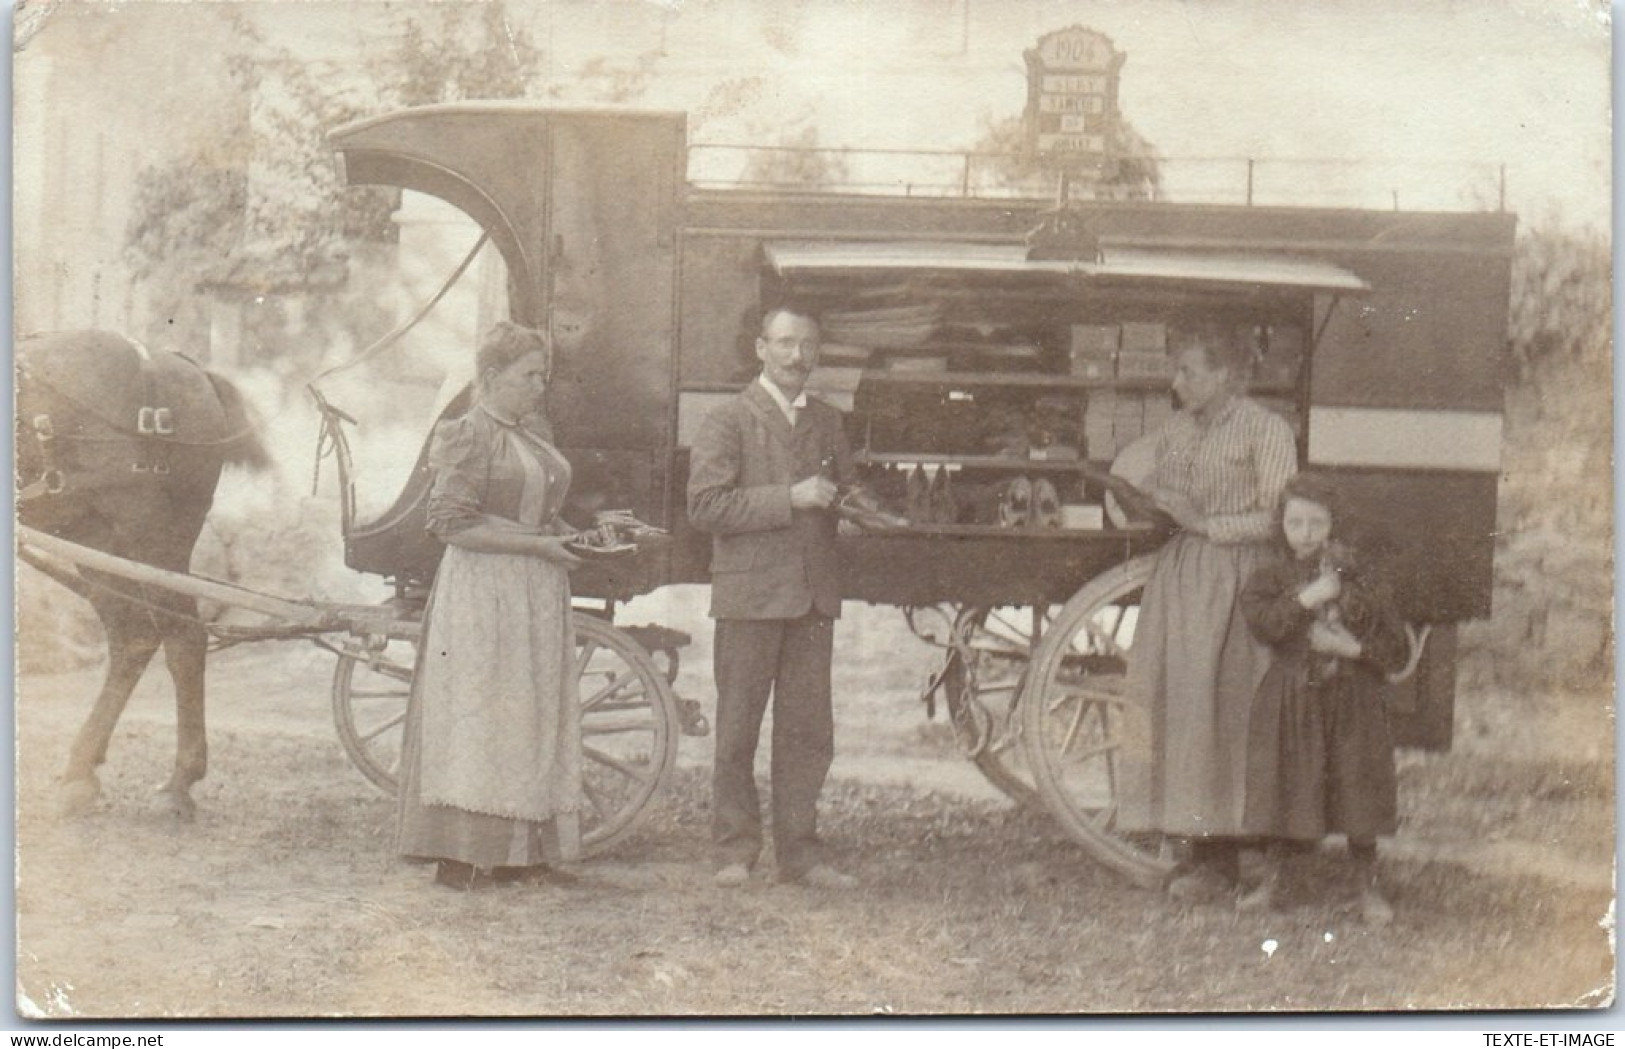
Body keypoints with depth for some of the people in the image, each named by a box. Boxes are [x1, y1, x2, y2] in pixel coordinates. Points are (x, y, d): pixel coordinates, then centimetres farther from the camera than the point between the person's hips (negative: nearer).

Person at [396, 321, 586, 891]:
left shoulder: (532, 432, 15)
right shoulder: (470, 435, -10)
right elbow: (451, 521, -17)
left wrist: (570, 535, 5)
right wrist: (535, 544, -18)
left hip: (537, 598, 8)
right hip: (483, 593, -8)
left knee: (534, 722, 7)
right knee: (480, 721, -5)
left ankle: (520, 853, 13)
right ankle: (462, 858, 1)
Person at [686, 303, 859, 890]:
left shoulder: (828, 424, 17)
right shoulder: (728, 422, -1)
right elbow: (705, 505, -13)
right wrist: (788, 498, -17)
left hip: (814, 596, 5)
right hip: (749, 593, -5)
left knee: (808, 730, 5)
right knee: (737, 730, 1)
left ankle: (798, 852, 13)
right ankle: (734, 850, 10)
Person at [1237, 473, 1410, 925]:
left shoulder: (1361, 575, 1)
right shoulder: (1272, 577, 3)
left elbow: (1397, 649, 0)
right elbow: (1259, 619, -19)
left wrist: (1355, 647, -15)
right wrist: (1305, 598, -24)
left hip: (1351, 700, 0)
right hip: (1291, 699, 1)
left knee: (1357, 792, 3)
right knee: (1283, 789, 6)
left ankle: (1368, 887, 15)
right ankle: (1270, 881, 19)